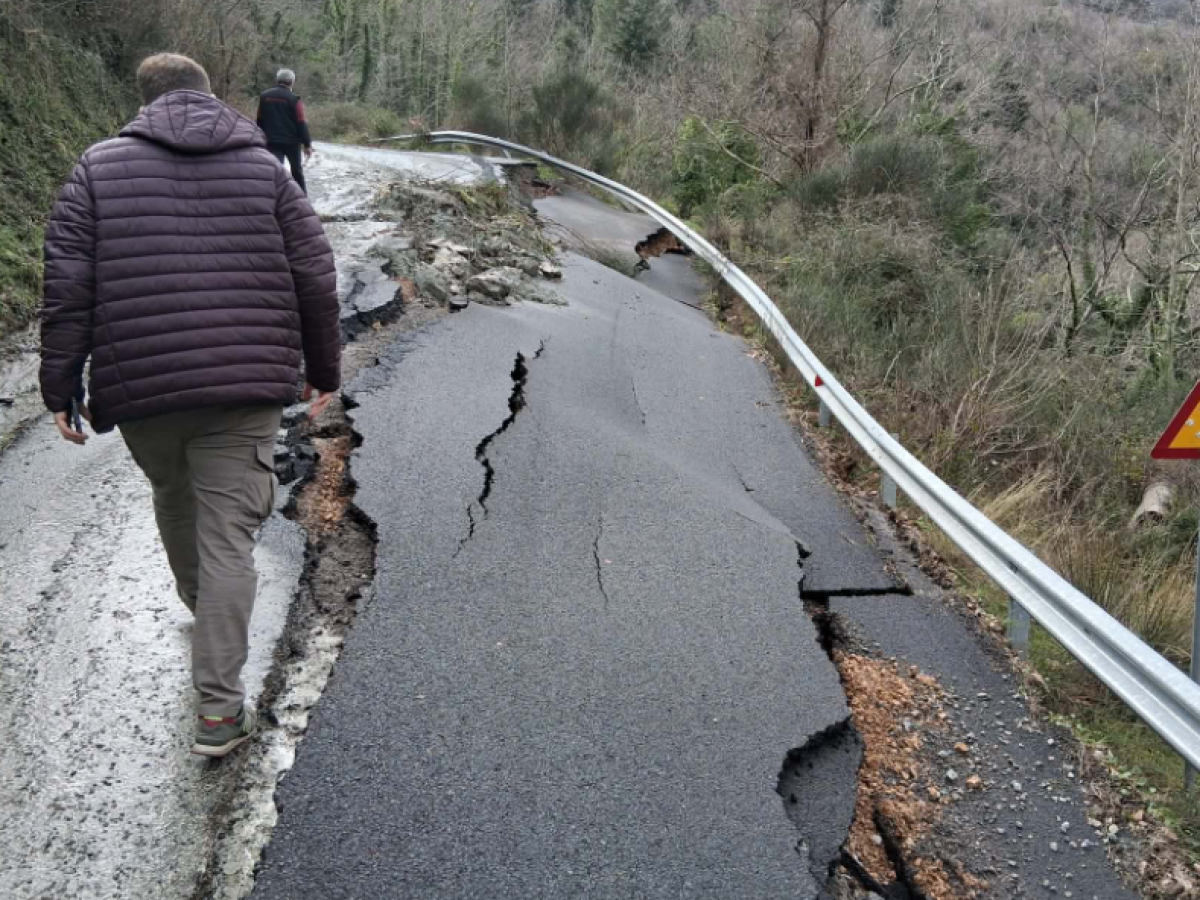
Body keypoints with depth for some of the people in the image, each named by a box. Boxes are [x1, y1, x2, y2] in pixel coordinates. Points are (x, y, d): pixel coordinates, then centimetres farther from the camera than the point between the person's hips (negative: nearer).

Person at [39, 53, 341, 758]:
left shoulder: (101, 167, 6)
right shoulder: (264, 168, 8)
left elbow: (68, 286, -1)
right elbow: (316, 278, 5)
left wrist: (61, 388, 4)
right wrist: (324, 370, 15)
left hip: (141, 386, 1)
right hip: (246, 387, -1)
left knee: (174, 500, 27)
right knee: (228, 537, 0)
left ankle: (201, 602, 52)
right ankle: (219, 710, 0)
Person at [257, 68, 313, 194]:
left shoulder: (264, 97, 5)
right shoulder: (294, 99, -9)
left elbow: (260, 121, 11)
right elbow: (301, 123, -11)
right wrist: (307, 144, -7)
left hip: (271, 142, 2)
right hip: (291, 141, -2)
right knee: (297, 171, 16)